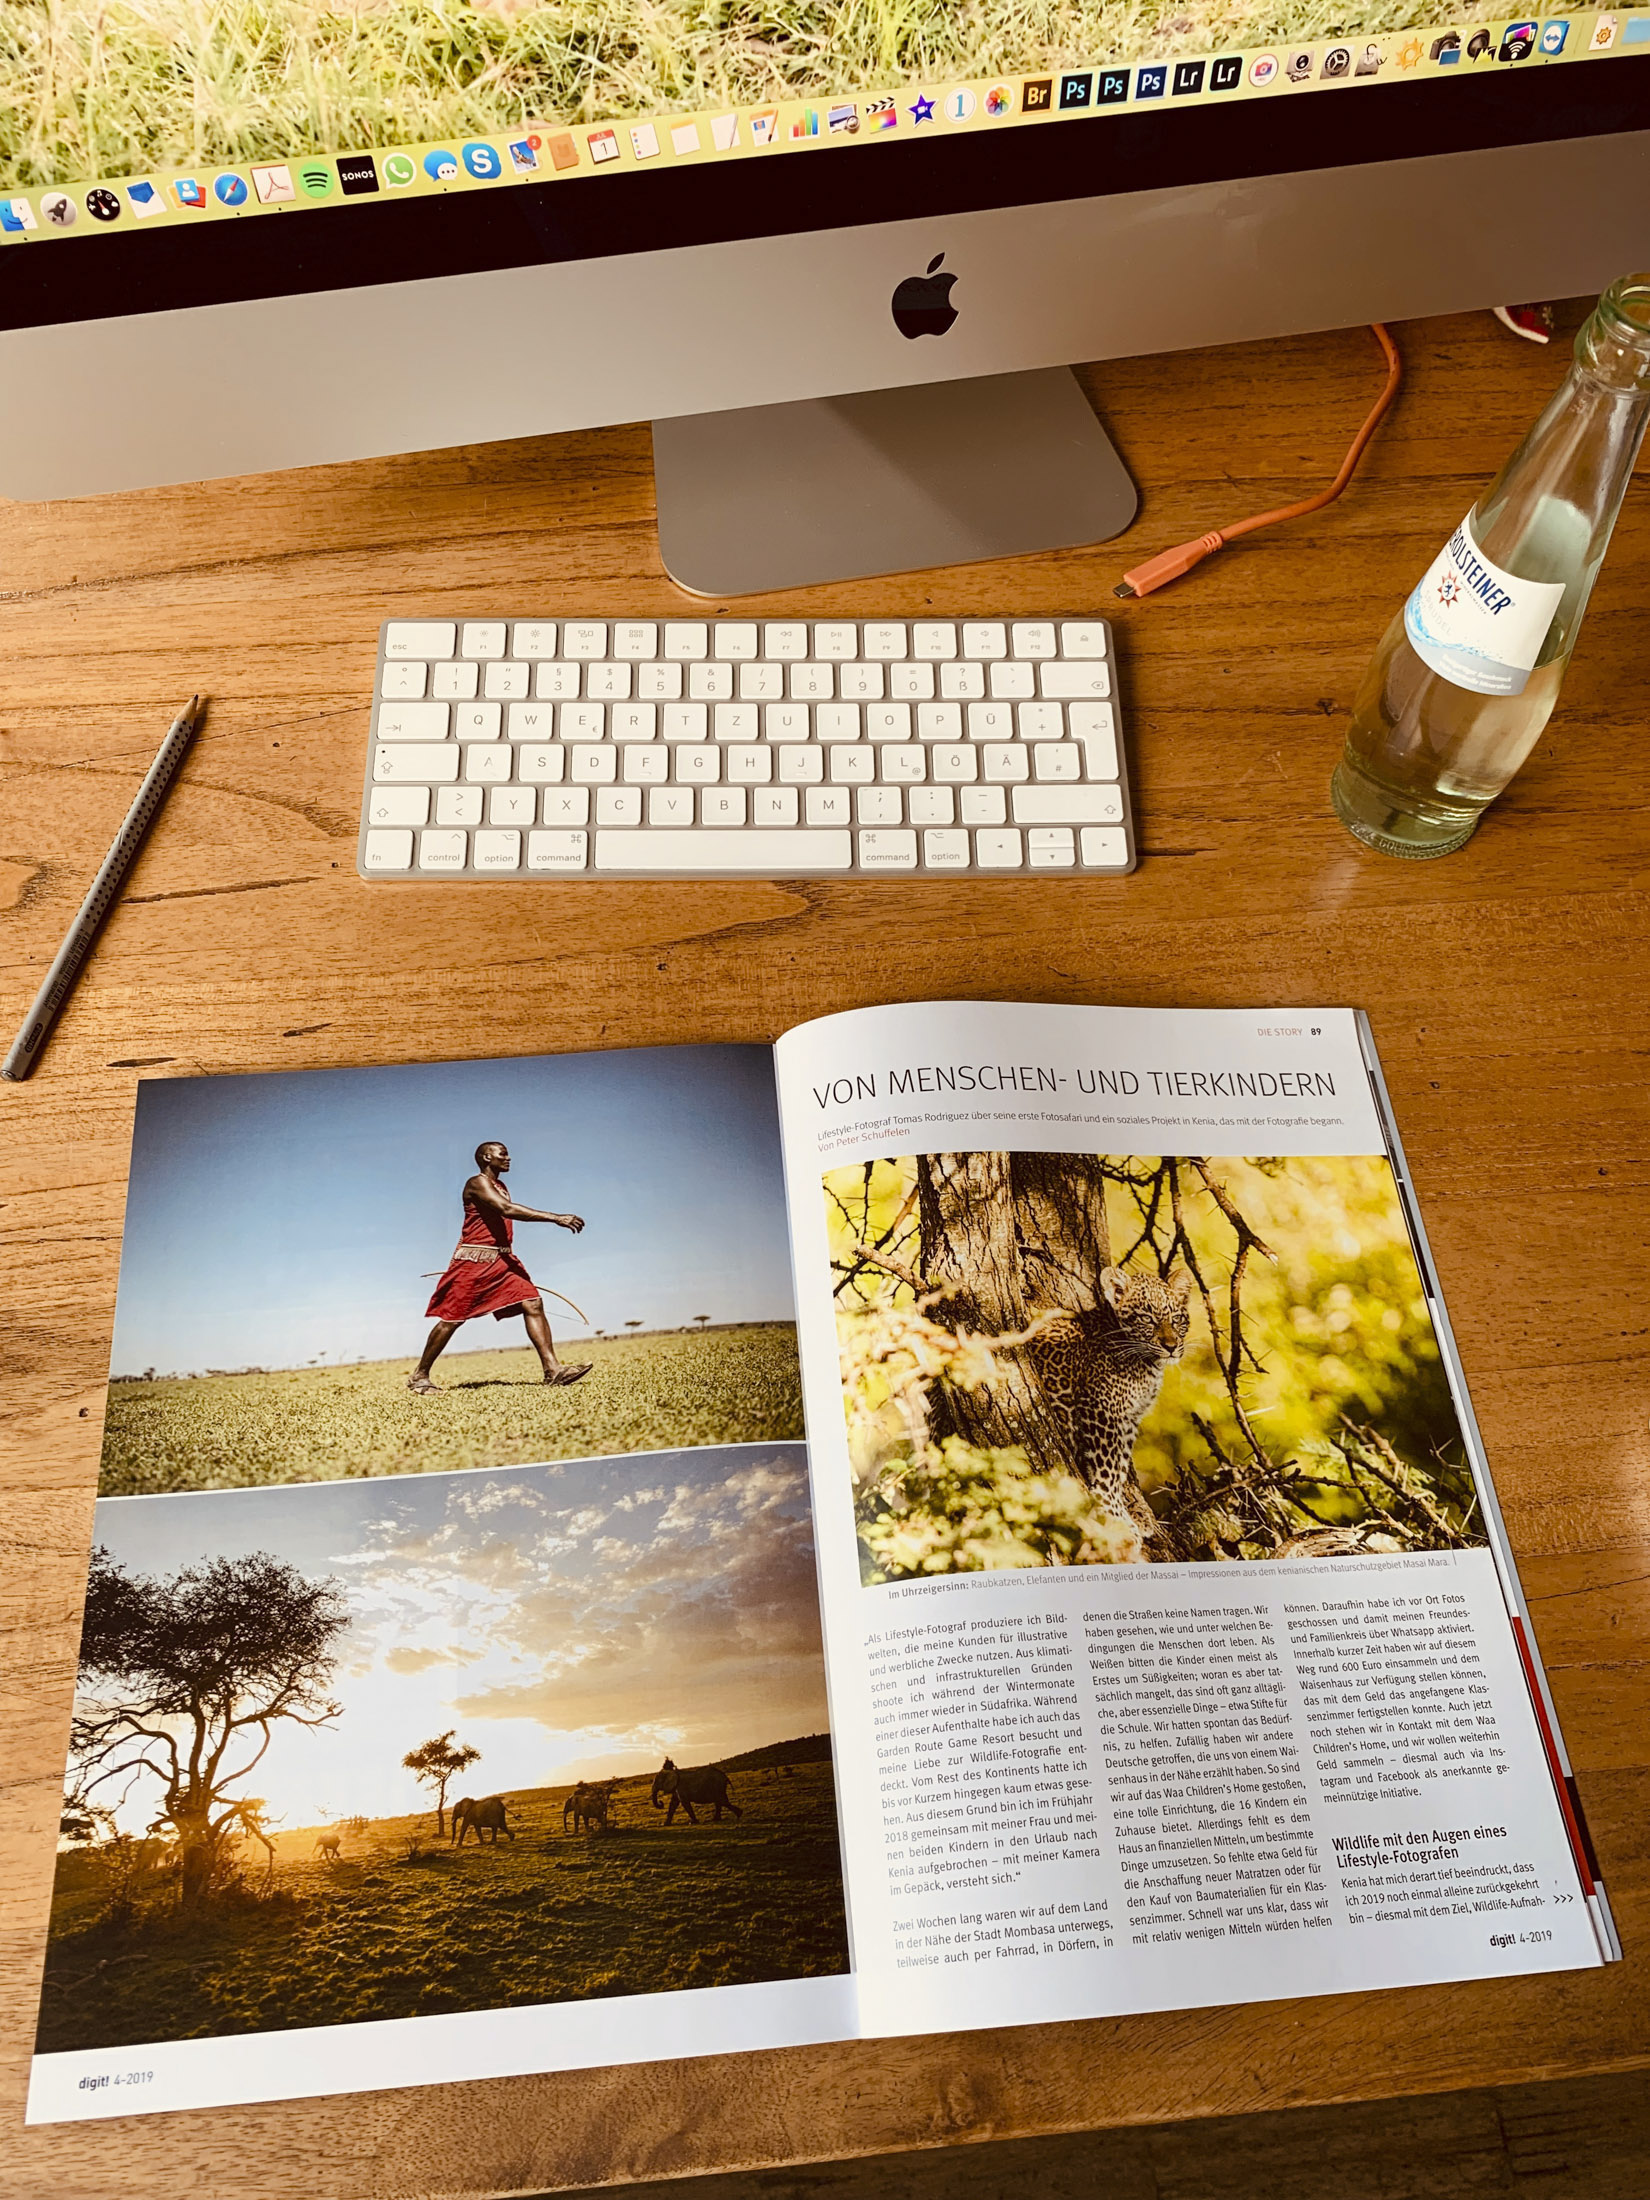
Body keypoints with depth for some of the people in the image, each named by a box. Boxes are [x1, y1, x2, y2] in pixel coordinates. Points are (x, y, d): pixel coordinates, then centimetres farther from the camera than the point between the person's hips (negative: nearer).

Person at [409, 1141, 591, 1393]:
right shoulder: (477, 1183, -12)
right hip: (474, 1261, -8)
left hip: (502, 1260, 8)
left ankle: (552, 1369, -14)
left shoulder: (500, 1187, 17)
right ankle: (419, 1376, 11)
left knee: (533, 1303, -8)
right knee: (452, 1319, -3)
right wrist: (555, 1218, -34)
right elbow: (507, 1209, -28)